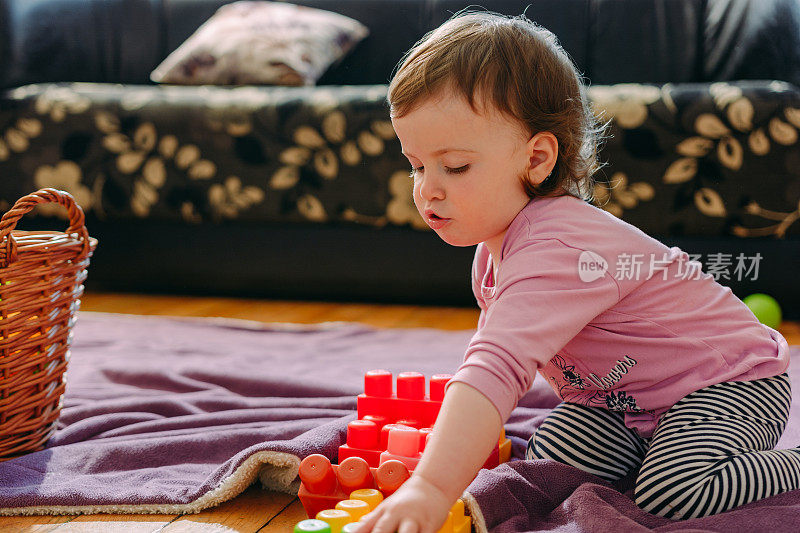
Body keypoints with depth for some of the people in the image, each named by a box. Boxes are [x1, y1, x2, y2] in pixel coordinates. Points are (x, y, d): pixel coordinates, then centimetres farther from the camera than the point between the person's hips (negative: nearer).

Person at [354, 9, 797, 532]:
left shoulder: (558, 253, -37)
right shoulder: (496, 244, -3)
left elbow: (498, 367, -52)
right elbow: (495, 351, 14)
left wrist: (432, 489, -60)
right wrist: (473, 432, 2)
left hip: (732, 380, -8)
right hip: (618, 397, 9)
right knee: (548, 462, -10)